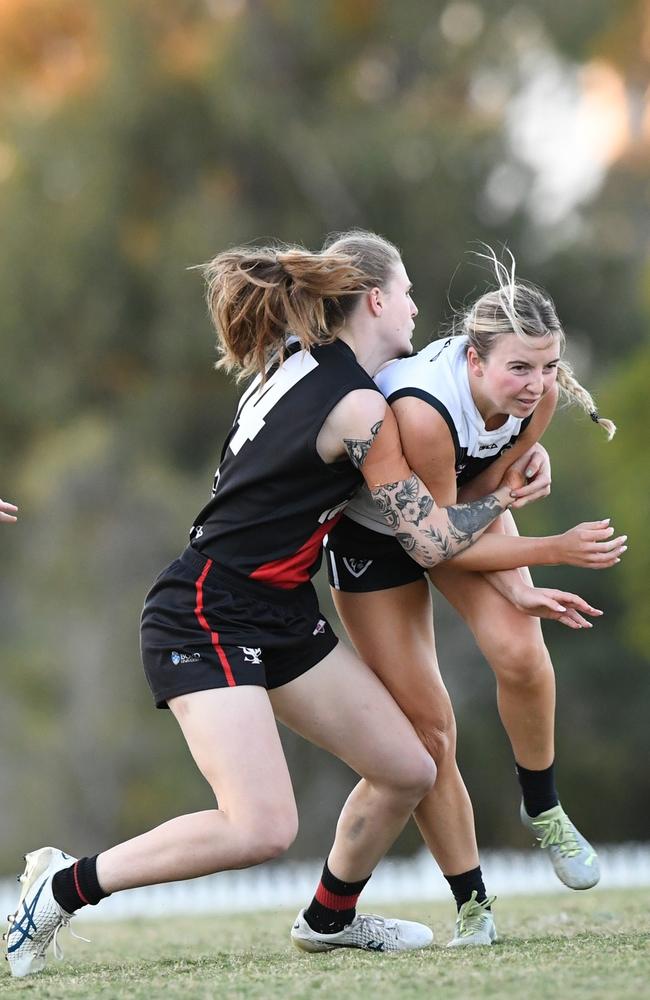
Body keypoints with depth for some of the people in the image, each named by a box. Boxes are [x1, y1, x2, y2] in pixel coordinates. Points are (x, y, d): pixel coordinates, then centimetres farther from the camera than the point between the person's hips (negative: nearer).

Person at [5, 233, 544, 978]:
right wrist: (504, 496, 6)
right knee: (262, 829, -22)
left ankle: (329, 918, 28)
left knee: (407, 771, 7)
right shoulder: (359, 408, -16)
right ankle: (64, 886, -7)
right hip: (205, 620, -10)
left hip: (278, 614, 10)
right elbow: (430, 543, -11)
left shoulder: (297, 363, 8)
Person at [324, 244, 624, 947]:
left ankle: (542, 811, 2)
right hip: (371, 529, -4)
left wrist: (517, 591, -26)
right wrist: (556, 550, -28)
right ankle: (472, 905, 4)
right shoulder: (421, 407, -40)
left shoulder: (538, 395, -24)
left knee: (520, 653, -23)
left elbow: (484, 501, -12)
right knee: (424, 720, -7)